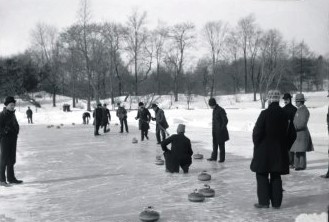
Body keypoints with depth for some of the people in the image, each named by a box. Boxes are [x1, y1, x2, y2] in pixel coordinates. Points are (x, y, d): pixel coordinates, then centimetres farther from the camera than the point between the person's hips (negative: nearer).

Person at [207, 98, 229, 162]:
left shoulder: (221, 110, -18)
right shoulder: (214, 110, 9)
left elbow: (225, 120, -18)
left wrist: (221, 129, -16)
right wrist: (213, 129, 16)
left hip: (220, 130, -8)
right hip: (215, 130, 8)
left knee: (221, 145, 1)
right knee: (215, 144, 13)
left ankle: (222, 158, 10)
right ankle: (214, 157, 21)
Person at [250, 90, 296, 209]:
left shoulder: (265, 114, -13)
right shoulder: (285, 114, 2)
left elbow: (257, 132, -15)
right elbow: (292, 135, 7)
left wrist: (257, 145, 0)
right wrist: (285, 147, 15)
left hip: (264, 151, -5)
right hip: (280, 151, 5)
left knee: (262, 175, 6)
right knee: (276, 176, 12)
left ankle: (264, 201, 5)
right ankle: (276, 202, 15)